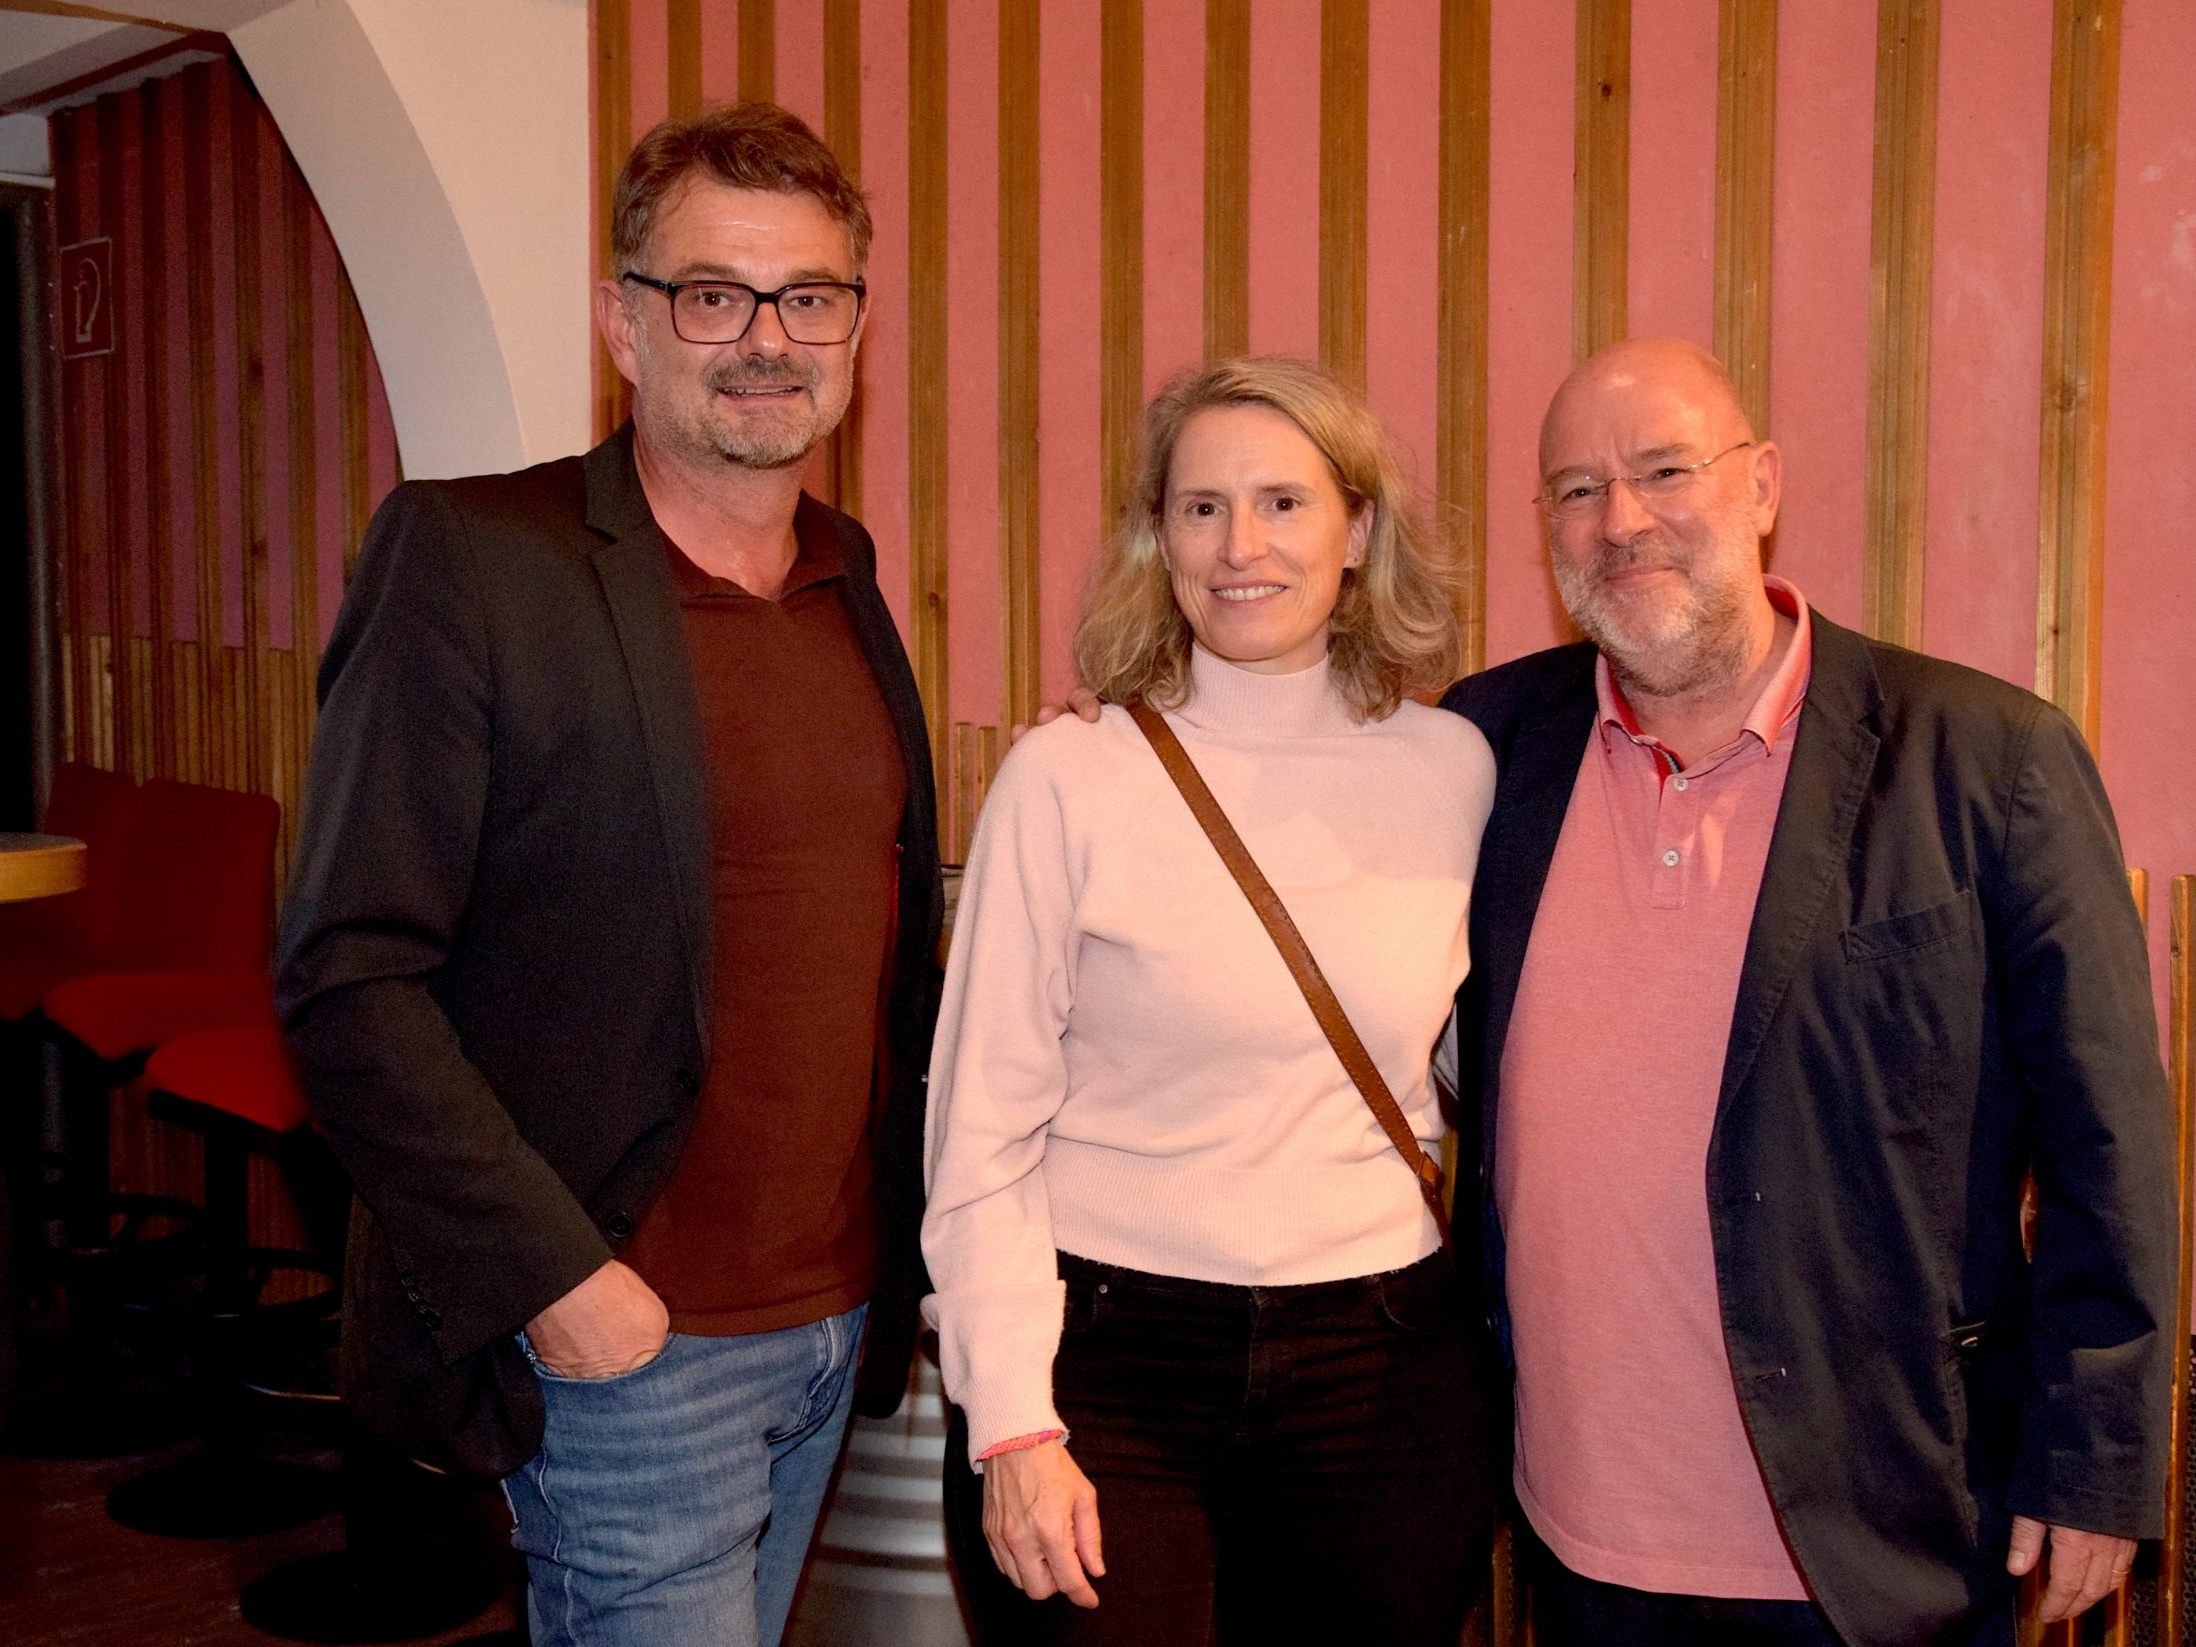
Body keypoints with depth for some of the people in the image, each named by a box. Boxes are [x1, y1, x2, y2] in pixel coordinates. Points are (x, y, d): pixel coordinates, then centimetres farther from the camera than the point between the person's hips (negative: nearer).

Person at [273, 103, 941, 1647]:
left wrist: (910, 1226, 10)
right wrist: (552, 1274, -18)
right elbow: (348, 978, -15)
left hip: (841, 1317, 7)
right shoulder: (470, 558, -12)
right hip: (626, 1339, -6)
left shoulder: (847, 577, 8)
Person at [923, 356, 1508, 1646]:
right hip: (1107, 1362, -2)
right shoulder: (1066, 781, -7)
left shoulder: (1453, 769, 2)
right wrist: (1012, 1422, -10)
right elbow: (982, 1131, -5)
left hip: (1386, 1378, 3)